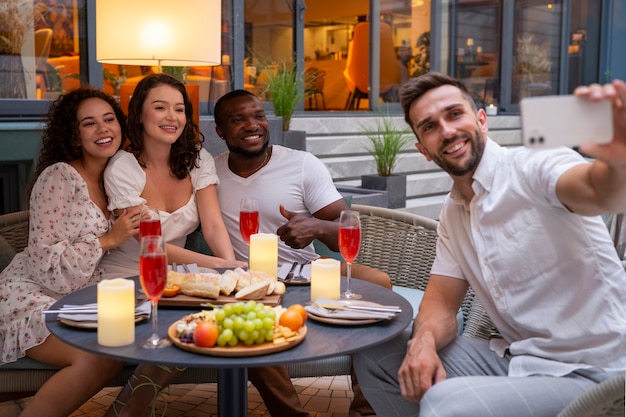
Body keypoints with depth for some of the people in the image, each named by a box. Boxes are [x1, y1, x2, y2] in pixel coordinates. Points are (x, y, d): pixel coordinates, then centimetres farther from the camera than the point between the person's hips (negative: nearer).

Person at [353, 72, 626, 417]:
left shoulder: (533, 168, -16)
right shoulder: (452, 214, 9)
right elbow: (441, 301, 8)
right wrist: (423, 341, -15)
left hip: (589, 374, -7)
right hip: (514, 359, 8)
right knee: (373, 354, 4)